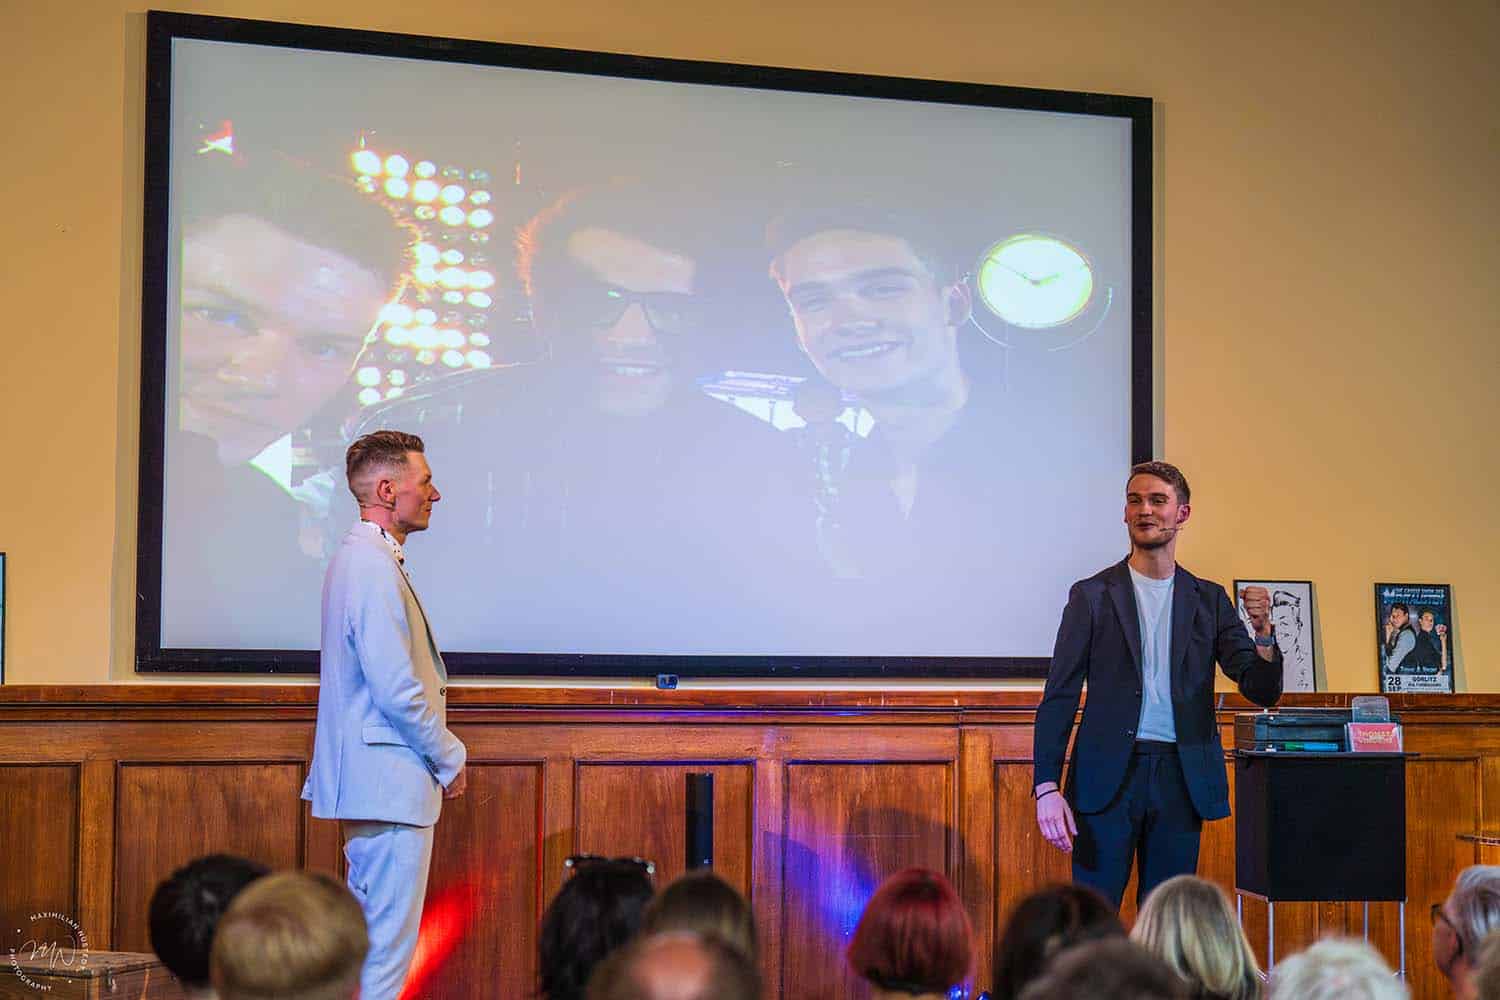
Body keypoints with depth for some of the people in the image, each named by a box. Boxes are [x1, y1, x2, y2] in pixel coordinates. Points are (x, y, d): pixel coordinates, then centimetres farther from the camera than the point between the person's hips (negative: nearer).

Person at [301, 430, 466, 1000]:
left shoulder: (358, 558, 15)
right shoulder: (375, 568, -18)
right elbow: (397, 691, -23)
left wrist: (441, 754, 18)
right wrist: (450, 760, -10)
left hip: (366, 778, 11)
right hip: (392, 781, -11)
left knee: (364, 927, 17)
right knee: (391, 937, -6)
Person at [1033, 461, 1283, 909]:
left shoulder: (1209, 600, 10)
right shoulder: (1092, 596, 4)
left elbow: (1262, 691, 5)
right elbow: (1059, 697, 1)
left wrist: (1263, 632, -15)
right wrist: (1046, 787, -9)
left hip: (1181, 778, 2)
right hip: (1109, 774, -2)